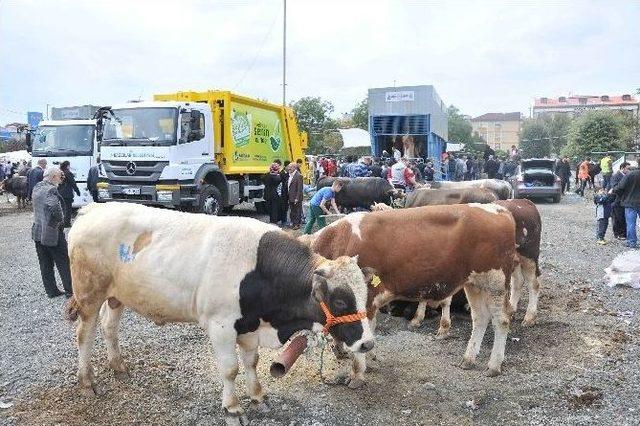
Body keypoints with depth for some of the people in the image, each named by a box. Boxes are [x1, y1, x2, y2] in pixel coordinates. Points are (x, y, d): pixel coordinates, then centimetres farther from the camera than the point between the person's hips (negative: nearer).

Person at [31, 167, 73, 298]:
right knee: (63, 263, 5)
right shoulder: (51, 189, -19)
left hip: (38, 232, 8)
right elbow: (54, 207, -35)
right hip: (52, 233, -8)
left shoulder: (37, 188, 7)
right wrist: (59, 221, -19)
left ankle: (51, 291, 21)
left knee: (45, 265, 13)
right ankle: (70, 290, 12)